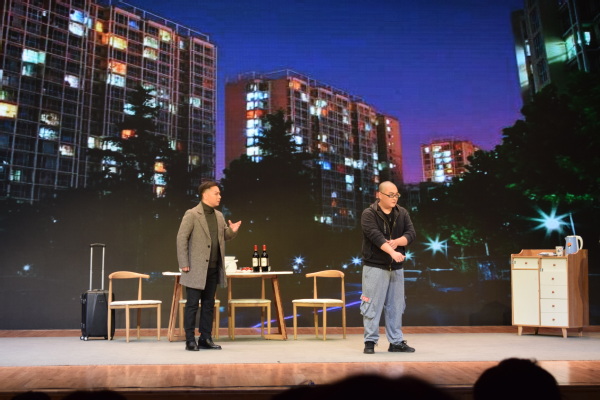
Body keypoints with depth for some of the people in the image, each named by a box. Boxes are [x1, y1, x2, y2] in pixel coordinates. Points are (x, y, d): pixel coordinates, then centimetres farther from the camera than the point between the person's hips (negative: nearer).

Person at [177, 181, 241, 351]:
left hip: (213, 268, 7)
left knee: (209, 304, 11)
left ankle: (205, 339, 19)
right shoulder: (192, 214, -8)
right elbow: (181, 238, -11)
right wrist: (184, 264, -14)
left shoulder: (219, 216, 12)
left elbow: (224, 236, 20)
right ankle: (190, 340, 7)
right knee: (192, 304, 0)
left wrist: (232, 231, -3)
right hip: (197, 269, -7)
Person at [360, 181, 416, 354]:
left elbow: (411, 233, -2)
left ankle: (396, 341, 20)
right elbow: (376, 236, -23)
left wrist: (396, 242, -21)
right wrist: (393, 252, -35)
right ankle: (370, 341, 7)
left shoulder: (402, 213, 8)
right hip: (375, 267, -5)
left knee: (396, 307, 11)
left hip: (396, 268, 5)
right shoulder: (369, 214, -8)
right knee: (372, 305, -3)